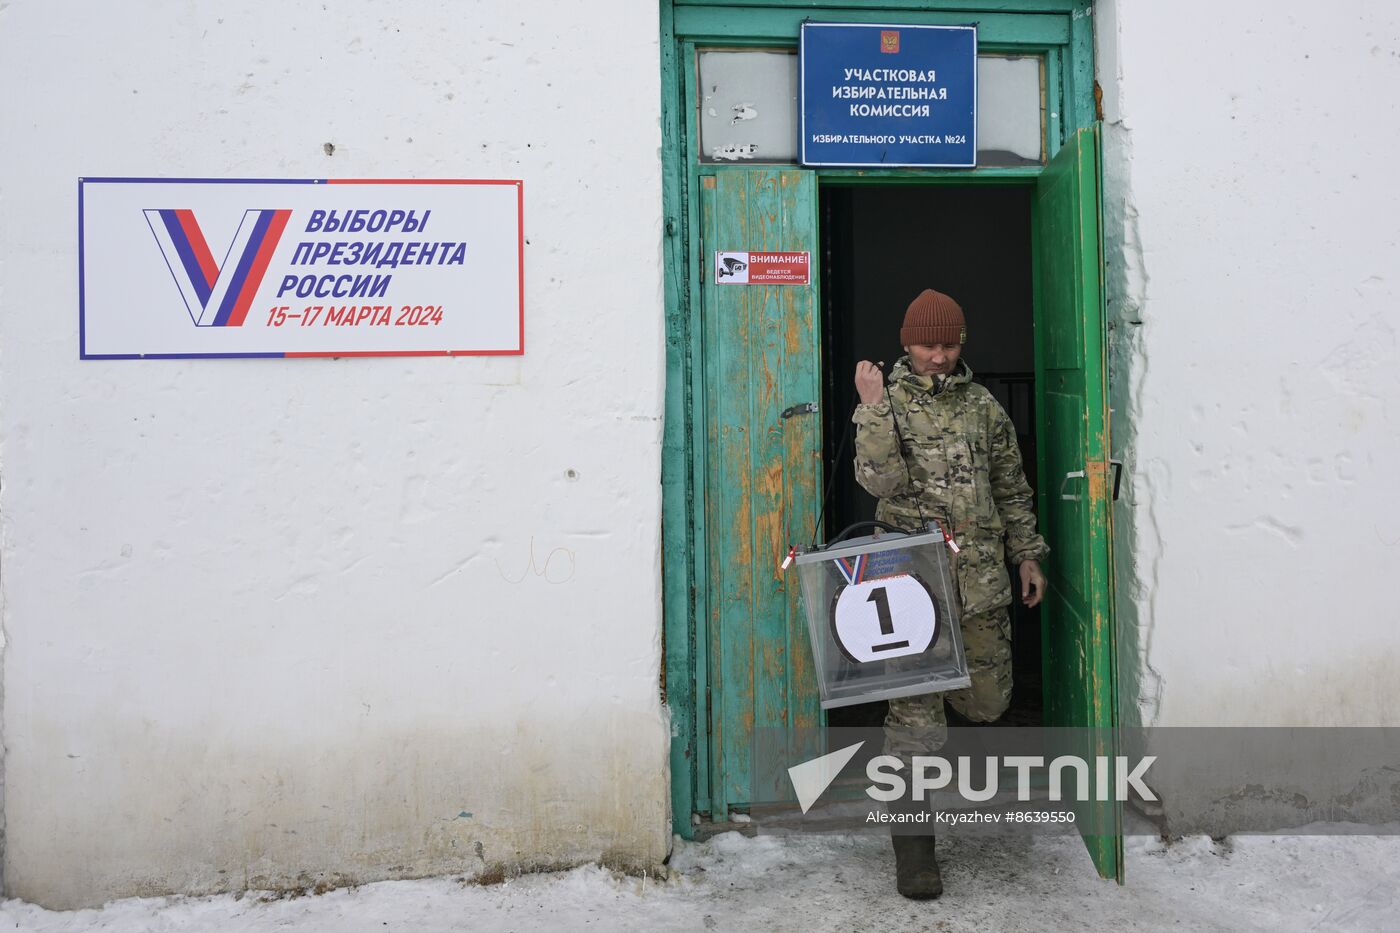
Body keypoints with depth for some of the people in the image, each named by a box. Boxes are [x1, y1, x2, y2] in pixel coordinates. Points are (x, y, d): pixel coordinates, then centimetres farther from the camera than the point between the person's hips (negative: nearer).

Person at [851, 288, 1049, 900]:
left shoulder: (983, 405, 13)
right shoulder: (884, 402, 1)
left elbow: (1011, 487, 20)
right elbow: (879, 481, -13)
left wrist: (1027, 553, 17)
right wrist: (874, 408, -20)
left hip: (982, 577, 4)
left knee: (987, 702, 10)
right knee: (916, 712, -4)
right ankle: (912, 839, 8)